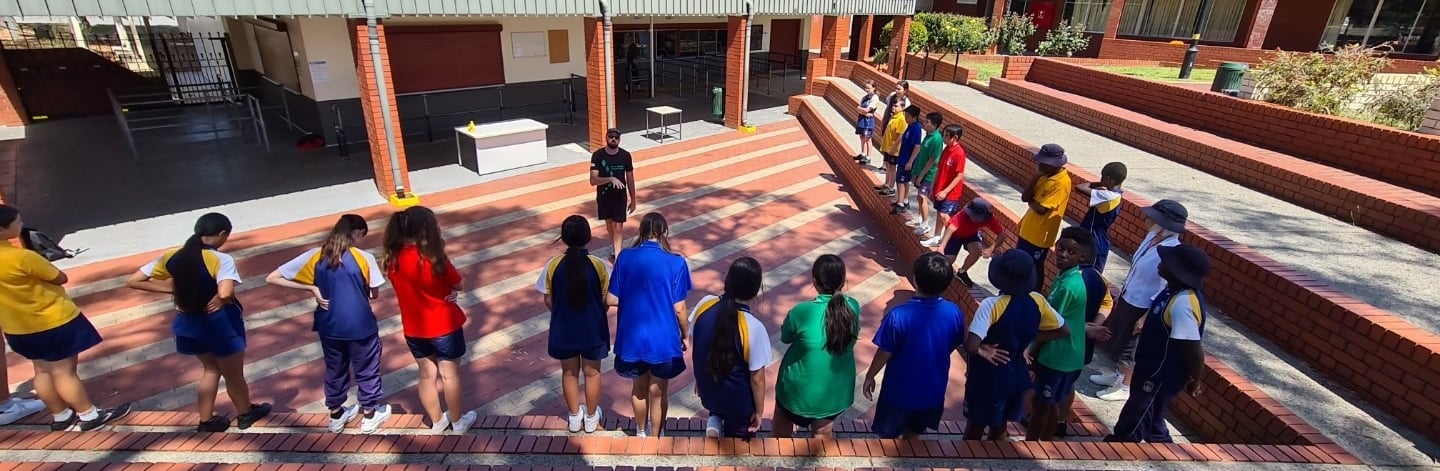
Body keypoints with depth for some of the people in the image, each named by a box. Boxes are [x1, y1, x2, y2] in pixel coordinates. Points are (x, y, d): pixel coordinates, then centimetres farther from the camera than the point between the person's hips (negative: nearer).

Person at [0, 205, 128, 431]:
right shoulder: (21, 257, -28)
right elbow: (61, 278, -15)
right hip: (53, 322, -8)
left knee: (43, 372, 19)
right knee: (64, 372, 3)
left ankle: (60, 416, 30)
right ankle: (89, 416, 14)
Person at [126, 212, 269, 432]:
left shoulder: (172, 257, -4)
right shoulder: (221, 259, -23)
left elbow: (133, 281, -1)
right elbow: (225, 293, -38)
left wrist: (173, 290, -1)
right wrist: (218, 299, -14)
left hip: (188, 322, 6)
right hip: (219, 322, -6)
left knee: (212, 368, 27)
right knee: (233, 374, 16)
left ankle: (206, 420, 32)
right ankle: (245, 413, 37)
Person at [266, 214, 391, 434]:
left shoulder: (315, 256, -6)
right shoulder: (364, 258, -15)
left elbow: (273, 278, -4)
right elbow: (374, 294, -6)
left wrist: (312, 288, -5)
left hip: (329, 326, 4)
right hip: (360, 325, -4)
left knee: (335, 369, 23)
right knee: (366, 370, 15)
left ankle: (336, 415, 39)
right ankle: (370, 415, 29)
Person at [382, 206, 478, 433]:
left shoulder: (393, 259, -7)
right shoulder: (434, 258, -23)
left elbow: (410, 286, 4)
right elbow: (458, 286, -11)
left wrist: (435, 289, -2)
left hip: (414, 329, 5)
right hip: (444, 326, -5)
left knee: (427, 375, 19)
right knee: (450, 375, 12)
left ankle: (437, 421, 35)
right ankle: (458, 422, 28)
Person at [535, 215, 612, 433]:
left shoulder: (553, 265, -13)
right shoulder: (599, 265, -17)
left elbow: (548, 300, -3)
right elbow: (606, 302, -10)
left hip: (563, 328, 1)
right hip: (592, 329, -1)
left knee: (569, 372, 22)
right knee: (592, 372, 19)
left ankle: (574, 416, 37)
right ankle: (591, 417, 35)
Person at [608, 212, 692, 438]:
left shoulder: (625, 257, -8)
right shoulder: (676, 263, -15)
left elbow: (612, 299, -4)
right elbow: (679, 309, -12)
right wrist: (685, 334, 5)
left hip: (633, 336, 3)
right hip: (663, 339, -3)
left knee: (639, 388, 25)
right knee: (658, 393, 17)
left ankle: (641, 432, 46)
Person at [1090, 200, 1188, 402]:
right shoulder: (1152, 237, -4)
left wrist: (1145, 318, -20)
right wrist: (1122, 288, 18)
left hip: (1141, 307, -8)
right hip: (1128, 298, 8)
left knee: (1128, 346, 10)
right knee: (1116, 338, 23)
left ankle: (1125, 387, 30)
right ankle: (1118, 374, 45)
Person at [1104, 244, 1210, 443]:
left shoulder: (1183, 304, -32)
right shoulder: (1175, 291, -2)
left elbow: (1194, 349, -26)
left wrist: (1194, 381, -13)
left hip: (1161, 377, -10)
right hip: (1154, 370, 10)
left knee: (1131, 425, 7)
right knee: (1149, 421, 26)